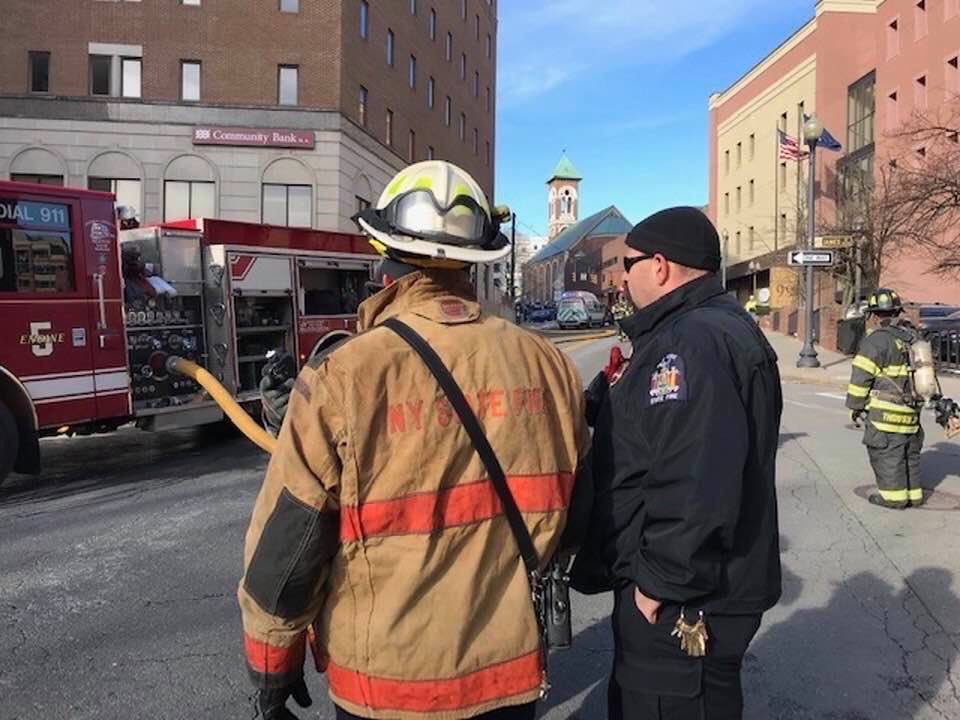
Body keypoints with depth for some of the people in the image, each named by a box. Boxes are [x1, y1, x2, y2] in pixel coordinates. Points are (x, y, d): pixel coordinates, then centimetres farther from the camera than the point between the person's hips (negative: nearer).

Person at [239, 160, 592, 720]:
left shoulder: (341, 379, -19)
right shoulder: (547, 364, -9)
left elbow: (285, 548, -13)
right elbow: (575, 518, 2)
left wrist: (273, 663, 4)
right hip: (511, 671, 3)